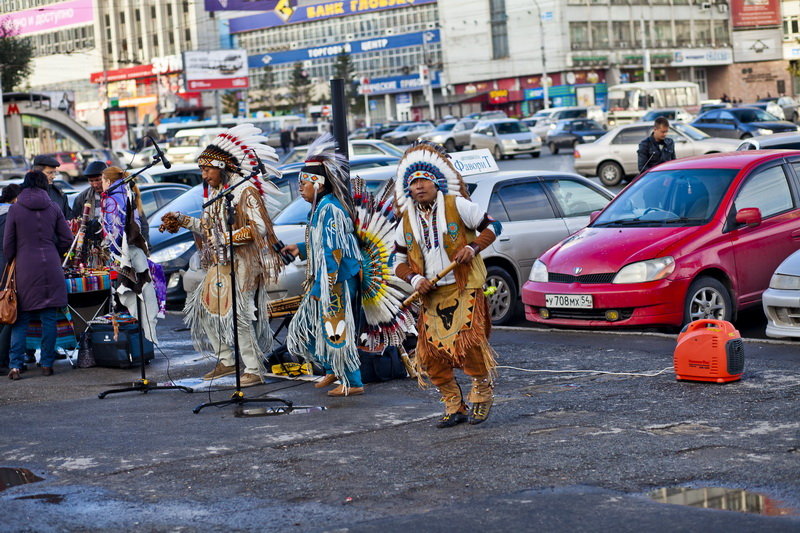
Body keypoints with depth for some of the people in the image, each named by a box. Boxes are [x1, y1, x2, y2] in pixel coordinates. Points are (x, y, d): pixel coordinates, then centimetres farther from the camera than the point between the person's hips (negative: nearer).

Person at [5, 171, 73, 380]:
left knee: (21, 319, 4)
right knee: (49, 319, 6)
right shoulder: (53, 208, 4)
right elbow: (67, 239, 5)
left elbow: (8, 244, 2)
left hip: (25, 269, -1)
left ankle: (16, 365, -4)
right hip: (51, 268, 1)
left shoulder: (15, 210, -1)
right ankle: (47, 364, 7)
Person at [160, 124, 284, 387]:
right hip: (219, 264, 9)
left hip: (242, 262, -9)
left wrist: (229, 238, -22)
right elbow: (209, 227, 20)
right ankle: (227, 360, 21)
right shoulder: (215, 193, 14)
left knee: (237, 314, -14)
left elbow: (260, 227, -18)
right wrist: (182, 221, 11)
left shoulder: (244, 192, -12)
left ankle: (254, 370, -9)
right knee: (206, 306, 10)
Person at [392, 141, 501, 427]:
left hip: (465, 289, -5)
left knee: (468, 341, -20)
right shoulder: (407, 221, 12)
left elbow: (493, 226, 3)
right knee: (430, 353, -2)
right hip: (432, 295, 5)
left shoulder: (457, 205, -1)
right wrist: (415, 279, -3)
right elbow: (399, 261, 17)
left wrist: (473, 247, -13)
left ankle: (482, 392, 7)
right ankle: (454, 407, 13)